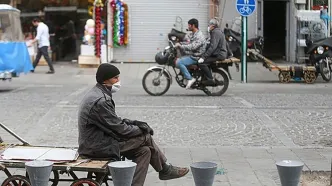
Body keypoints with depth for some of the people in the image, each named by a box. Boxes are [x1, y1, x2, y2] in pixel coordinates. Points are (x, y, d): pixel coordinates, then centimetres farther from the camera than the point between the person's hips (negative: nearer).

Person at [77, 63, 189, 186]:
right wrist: (141, 129, -4)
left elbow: (114, 122, 17)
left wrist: (135, 123, 4)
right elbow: (119, 130, -19)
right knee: (146, 138, -6)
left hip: (94, 142, 10)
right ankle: (165, 170, 13)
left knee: (144, 151, 4)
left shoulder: (98, 94, 11)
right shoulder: (100, 101, -22)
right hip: (98, 147, -10)